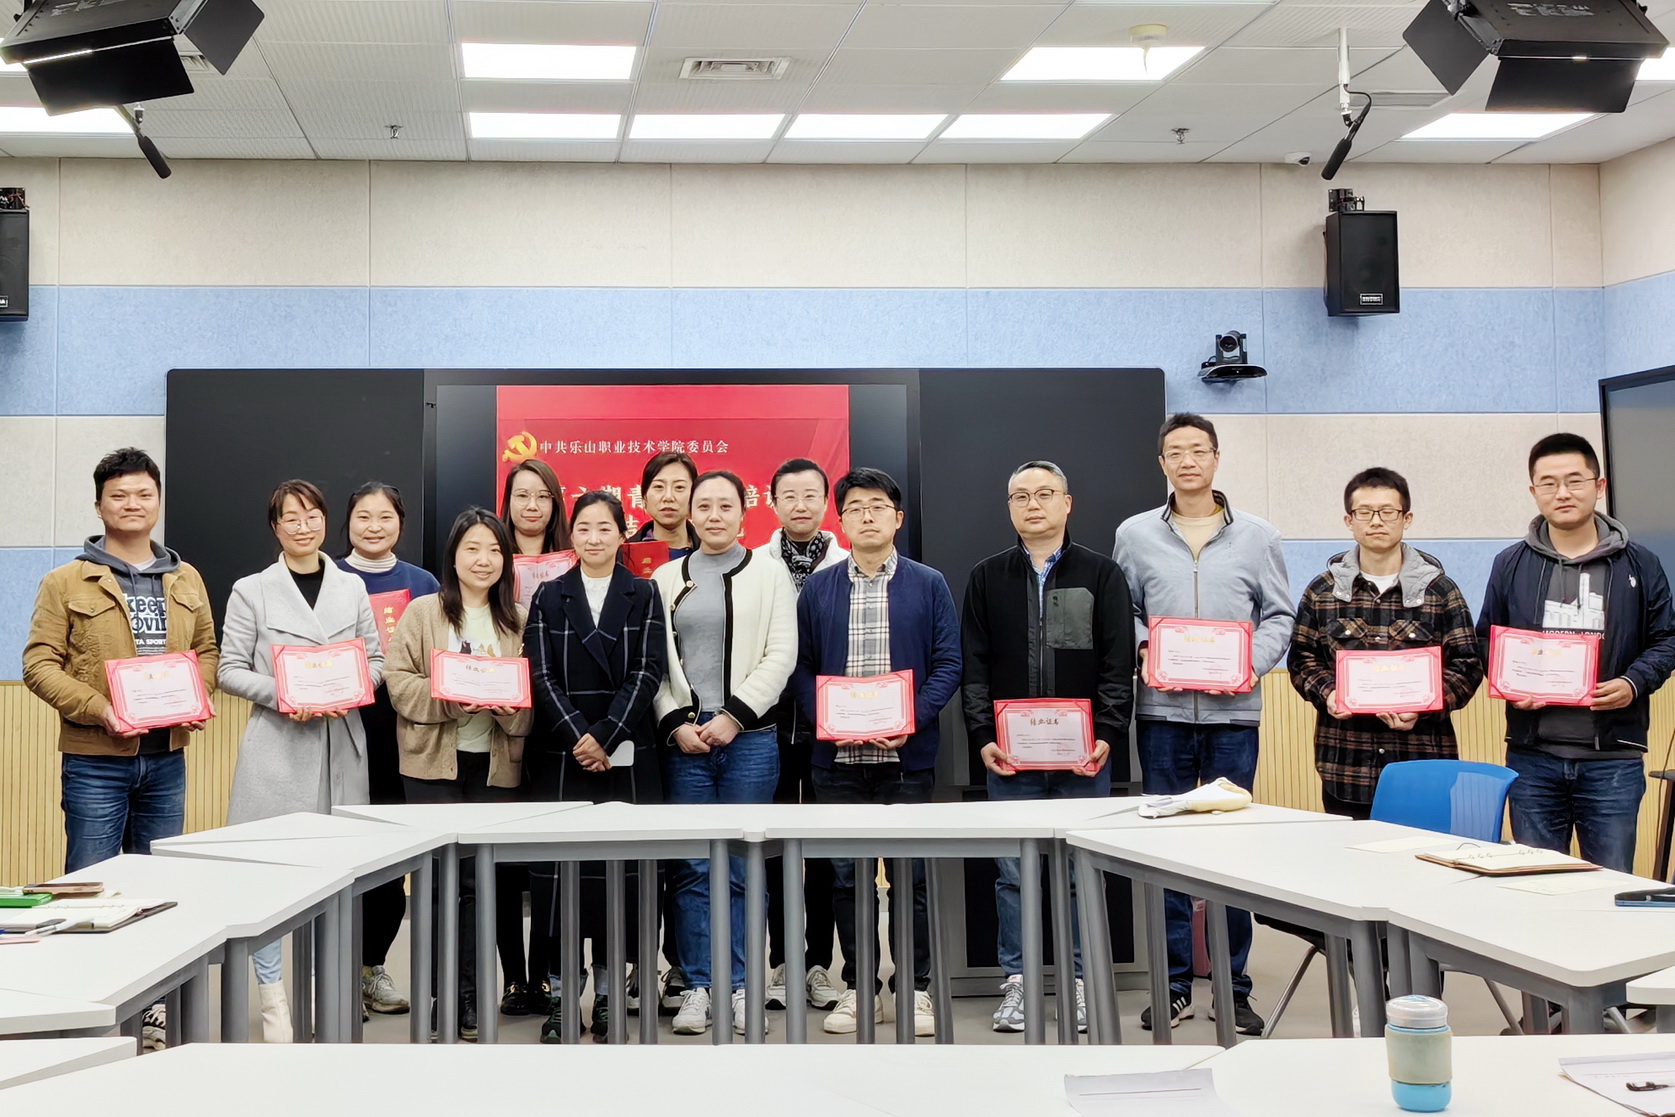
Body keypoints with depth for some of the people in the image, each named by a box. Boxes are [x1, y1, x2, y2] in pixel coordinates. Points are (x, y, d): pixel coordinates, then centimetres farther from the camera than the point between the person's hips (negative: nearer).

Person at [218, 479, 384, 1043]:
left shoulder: (352, 588, 10)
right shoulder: (252, 591, 2)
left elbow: (377, 660, 12)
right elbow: (229, 669, 0)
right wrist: (280, 694, -15)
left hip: (341, 742, 3)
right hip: (276, 743, -2)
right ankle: (273, 995, 4)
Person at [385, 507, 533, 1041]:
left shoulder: (516, 622, 11)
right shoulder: (422, 613, 2)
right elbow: (399, 682, -6)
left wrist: (509, 706, -13)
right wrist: (451, 700, -19)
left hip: (495, 763, 2)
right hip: (434, 762, -2)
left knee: (482, 879, 4)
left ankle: (471, 997, 12)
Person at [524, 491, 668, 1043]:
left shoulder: (644, 595, 8)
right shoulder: (549, 597, 9)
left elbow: (647, 672, -1)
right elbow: (542, 675, 1)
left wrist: (605, 738, -11)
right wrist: (577, 736, -12)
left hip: (626, 754, 0)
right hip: (560, 754, 0)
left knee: (620, 868, 0)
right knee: (560, 868, -3)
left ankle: (608, 991, 9)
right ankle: (562, 990, 5)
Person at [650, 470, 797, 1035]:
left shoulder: (769, 574, 7)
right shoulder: (666, 579, 12)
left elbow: (781, 655, -1)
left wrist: (733, 716, -9)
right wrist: (675, 723, -5)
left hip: (749, 736, -1)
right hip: (684, 739, 2)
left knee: (744, 868, 0)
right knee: (692, 869, 1)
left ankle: (741, 987, 8)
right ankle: (698, 988, 6)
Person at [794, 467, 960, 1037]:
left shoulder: (928, 585, 5)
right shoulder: (817, 589, 9)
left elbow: (947, 664, 0)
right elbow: (802, 668, 7)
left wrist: (911, 720, -14)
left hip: (907, 755, -1)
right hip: (838, 756, 2)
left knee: (911, 875, 3)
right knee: (847, 876, 6)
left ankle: (915, 989, 13)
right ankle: (859, 988, 16)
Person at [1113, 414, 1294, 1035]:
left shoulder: (1257, 536, 7)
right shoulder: (1135, 535, 7)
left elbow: (1279, 615, 8)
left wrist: (1254, 663, -8)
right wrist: (1142, 652, -8)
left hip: (1233, 710, 0)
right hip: (1162, 710, 1)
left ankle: (1234, 987, 10)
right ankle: (1176, 984, 13)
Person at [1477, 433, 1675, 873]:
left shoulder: (1638, 564, 5)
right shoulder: (1511, 564, 8)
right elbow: (1486, 640, 13)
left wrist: (1634, 683, -10)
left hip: (1613, 758, -1)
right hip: (1532, 755, 1)